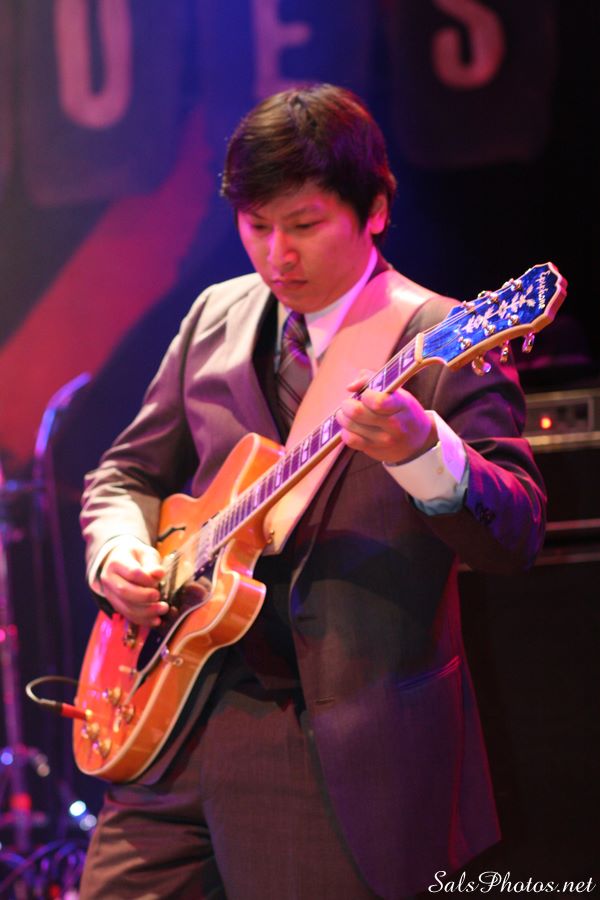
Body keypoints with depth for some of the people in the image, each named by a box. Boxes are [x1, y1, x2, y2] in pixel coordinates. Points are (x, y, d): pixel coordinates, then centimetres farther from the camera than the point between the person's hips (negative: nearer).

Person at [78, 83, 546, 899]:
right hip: (180, 711, 5)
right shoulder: (216, 318, 11)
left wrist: (420, 452, -35)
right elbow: (131, 472, 21)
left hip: (345, 754, -5)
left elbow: (516, 537, -16)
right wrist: (118, 551, -1)